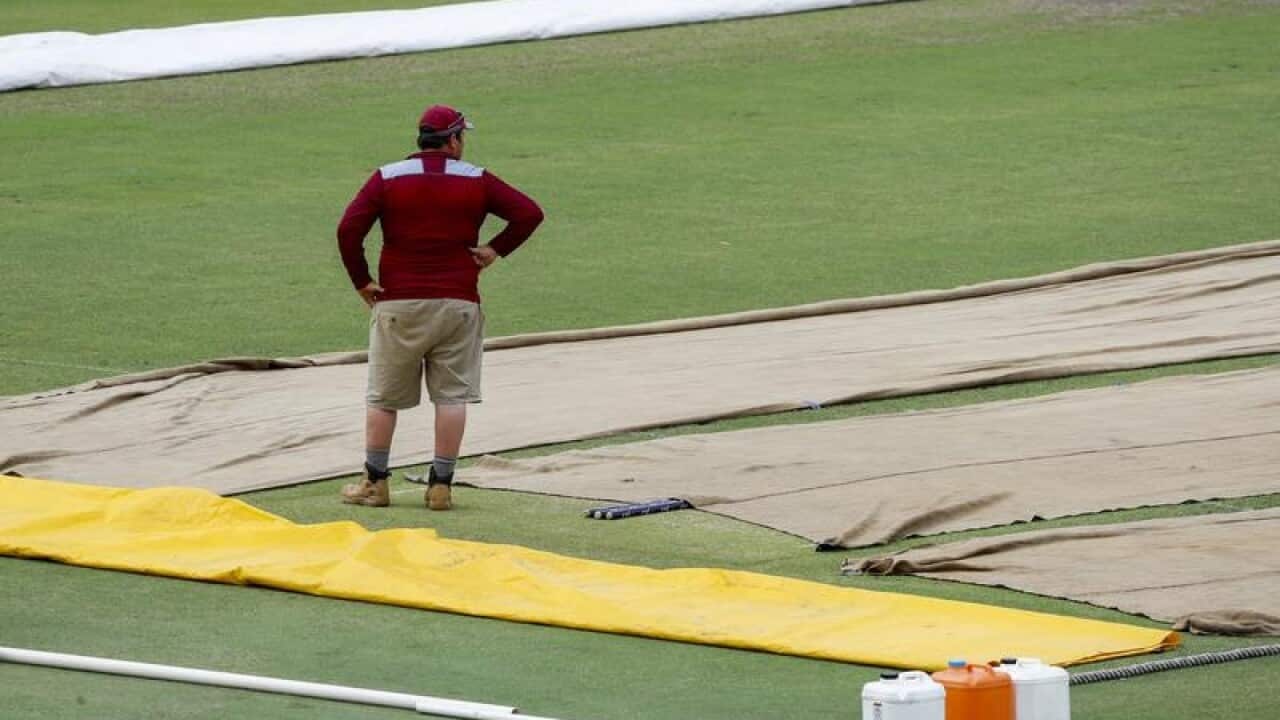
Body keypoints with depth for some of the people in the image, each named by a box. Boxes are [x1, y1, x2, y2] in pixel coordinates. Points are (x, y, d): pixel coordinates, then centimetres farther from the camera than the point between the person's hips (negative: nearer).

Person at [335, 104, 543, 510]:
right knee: (452, 395, 4)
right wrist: (495, 250, 2)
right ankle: (441, 485, 0)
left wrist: (361, 280, 0)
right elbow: (529, 213, -4)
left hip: (397, 306, 0)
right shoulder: (476, 181, 2)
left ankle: (376, 483, 12)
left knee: (382, 397, 9)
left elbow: (348, 229, -9)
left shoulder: (388, 179, 1)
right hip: (458, 304, 0)